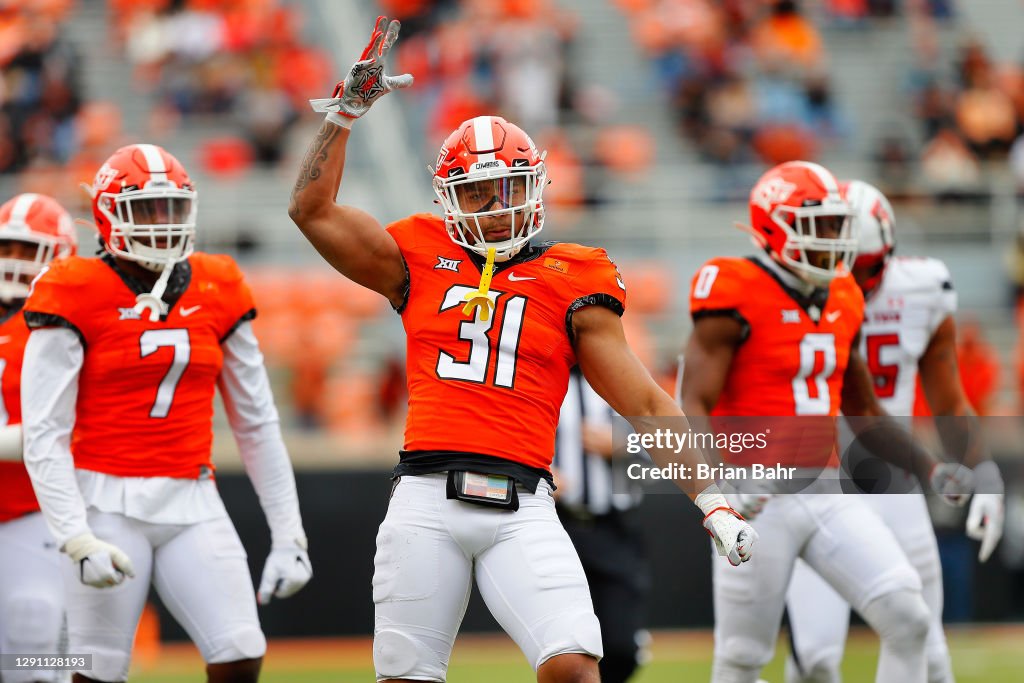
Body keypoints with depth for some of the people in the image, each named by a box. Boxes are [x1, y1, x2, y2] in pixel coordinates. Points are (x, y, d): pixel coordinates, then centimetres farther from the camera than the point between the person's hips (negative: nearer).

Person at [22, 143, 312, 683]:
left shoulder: (216, 291, 9)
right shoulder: (77, 298, -5)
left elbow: (257, 425, 13)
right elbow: (44, 435, -8)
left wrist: (288, 535, 9)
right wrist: (77, 540, -18)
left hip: (192, 504, 4)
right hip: (109, 502, -4)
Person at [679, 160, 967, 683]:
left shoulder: (842, 302, 10)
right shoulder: (737, 300, -12)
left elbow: (865, 414, 22)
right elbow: (693, 409, -18)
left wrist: (930, 470, 12)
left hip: (826, 495, 6)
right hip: (760, 502, -6)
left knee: (907, 619, -8)